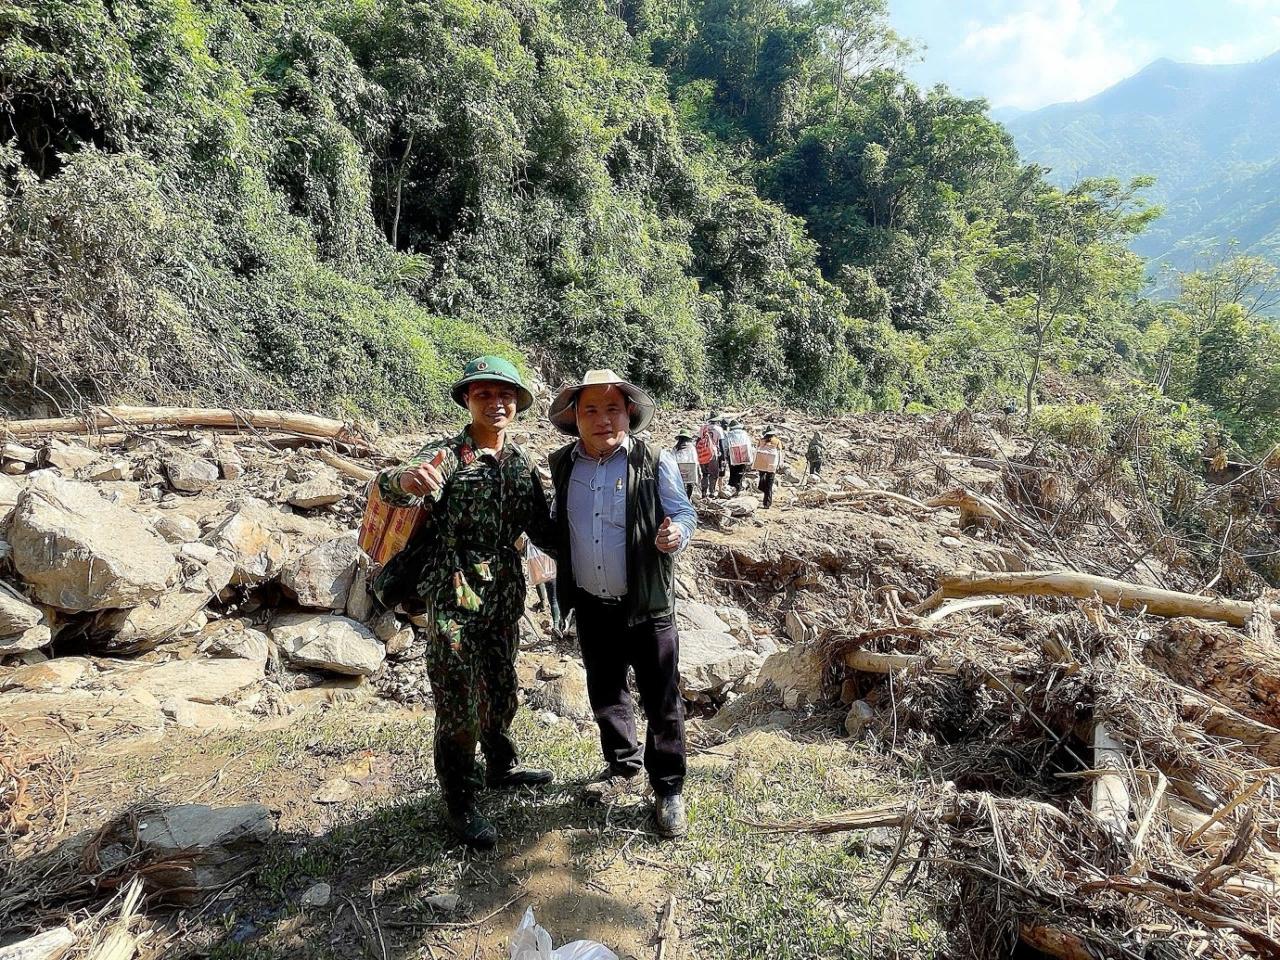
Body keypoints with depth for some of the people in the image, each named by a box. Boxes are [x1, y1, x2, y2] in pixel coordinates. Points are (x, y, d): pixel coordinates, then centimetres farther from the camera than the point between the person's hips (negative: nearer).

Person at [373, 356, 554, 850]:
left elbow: (542, 529, 11)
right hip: (451, 596, -5)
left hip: (504, 596, 6)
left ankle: (502, 766, 43)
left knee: (502, 690, 20)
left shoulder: (522, 464, 6)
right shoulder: (446, 455, -11)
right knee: (458, 703, 4)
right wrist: (405, 479, -52)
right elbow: (388, 483, -28)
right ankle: (460, 802, 22)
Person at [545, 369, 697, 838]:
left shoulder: (655, 462, -11)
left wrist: (677, 532, -27)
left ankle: (668, 788, 26)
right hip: (592, 606, 4)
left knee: (661, 700, 7)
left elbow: (683, 512, -6)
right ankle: (622, 762, 44)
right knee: (604, 692, 21)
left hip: (647, 606, -4)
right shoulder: (562, 465, 2)